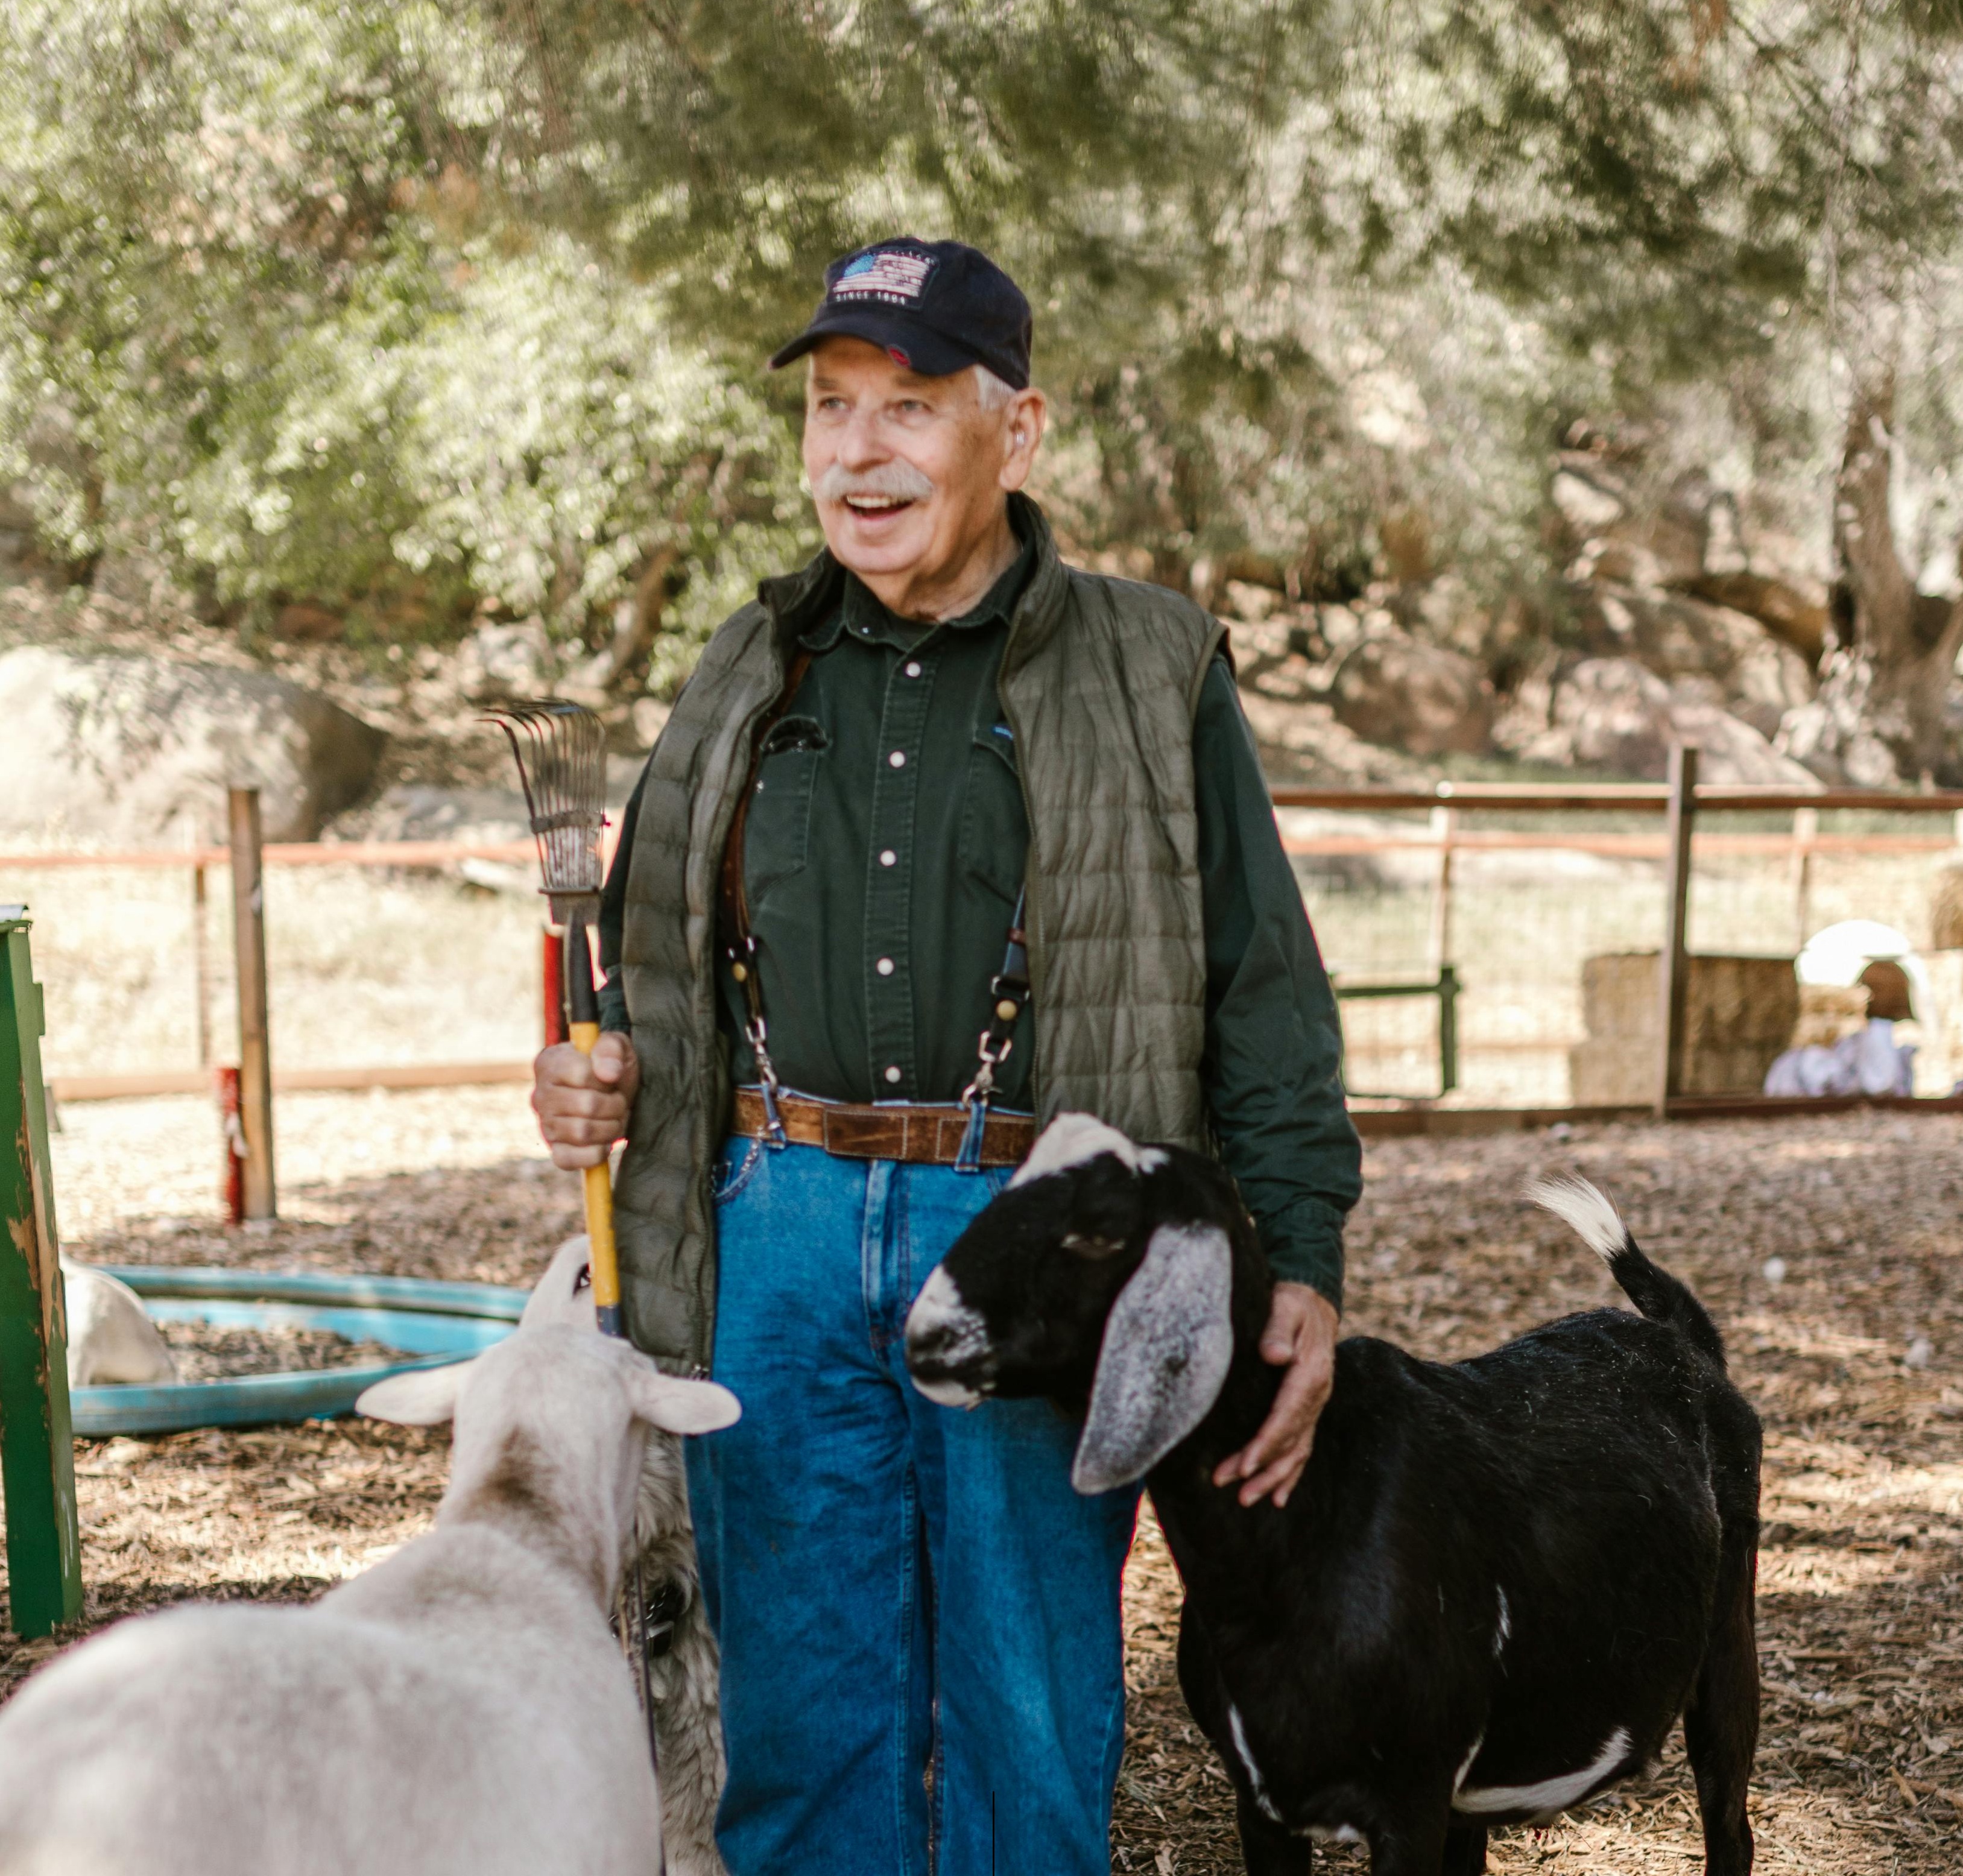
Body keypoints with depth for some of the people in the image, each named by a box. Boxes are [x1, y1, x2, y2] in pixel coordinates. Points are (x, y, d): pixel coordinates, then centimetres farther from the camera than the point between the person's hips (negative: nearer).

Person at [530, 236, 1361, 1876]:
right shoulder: (753, 678, 15)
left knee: (1031, 1713, 4)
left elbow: (1263, 988, 2)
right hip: (780, 1236, 3)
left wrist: (1303, 1261, -8)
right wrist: (597, 1083, 3)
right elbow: (662, 966, 24)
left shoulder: (1151, 676, 4)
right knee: (802, 1708, 8)